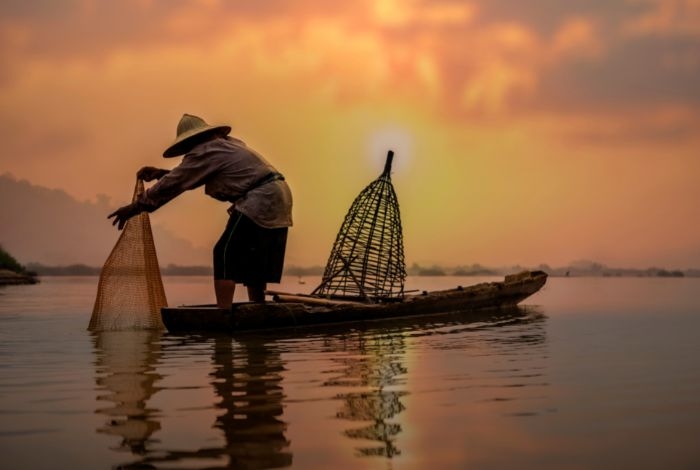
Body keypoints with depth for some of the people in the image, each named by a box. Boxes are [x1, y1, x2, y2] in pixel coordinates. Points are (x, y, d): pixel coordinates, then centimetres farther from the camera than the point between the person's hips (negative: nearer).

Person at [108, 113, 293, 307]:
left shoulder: (203, 152, -5)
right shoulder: (227, 144, 23)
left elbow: (172, 184, -5)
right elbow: (188, 176, 33)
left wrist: (135, 207, 1)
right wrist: (160, 172, 26)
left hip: (260, 201, -10)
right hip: (279, 198, 10)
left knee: (225, 255, -9)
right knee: (254, 264, 13)